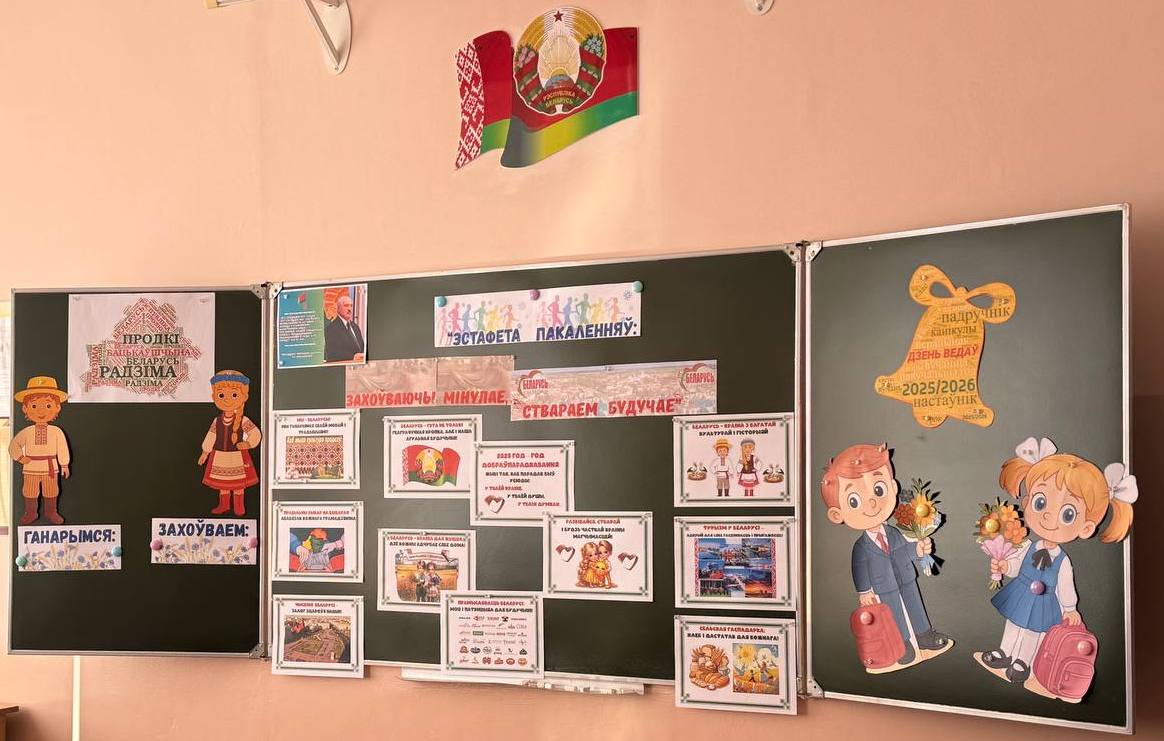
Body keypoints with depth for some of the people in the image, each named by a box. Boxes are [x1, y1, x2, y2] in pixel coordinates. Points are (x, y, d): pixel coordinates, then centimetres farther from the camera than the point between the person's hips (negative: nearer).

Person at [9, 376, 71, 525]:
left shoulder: (56, 431, -5)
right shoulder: (26, 432, -3)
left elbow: (62, 448, -1)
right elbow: (14, 445, 5)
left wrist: (64, 465, 1)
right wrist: (20, 457, -7)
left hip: (50, 468, -1)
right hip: (31, 468, 1)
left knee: (51, 491, 7)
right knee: (30, 492, 7)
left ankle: (51, 513, 20)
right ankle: (30, 513, 20)